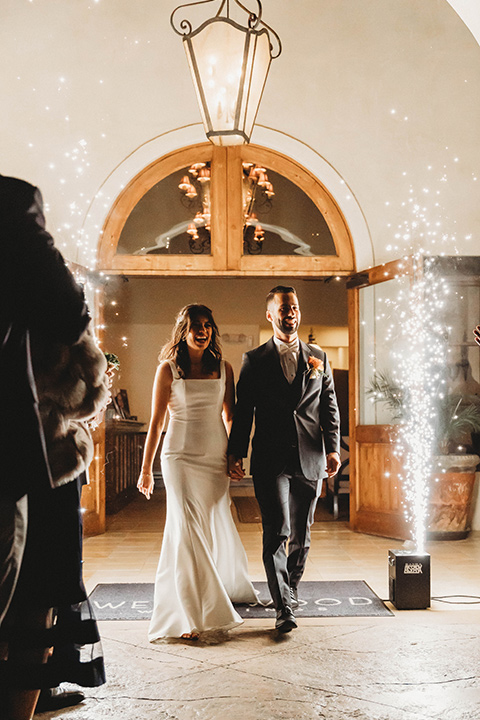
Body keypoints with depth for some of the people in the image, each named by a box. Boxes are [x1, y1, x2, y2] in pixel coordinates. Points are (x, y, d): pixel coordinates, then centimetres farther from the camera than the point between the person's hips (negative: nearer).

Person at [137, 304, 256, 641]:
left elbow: (230, 416, 13)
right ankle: (190, 615, -5)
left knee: (215, 527, 9)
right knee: (188, 528, -10)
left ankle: (225, 586, 37)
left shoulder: (223, 367, 7)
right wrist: (146, 469, 0)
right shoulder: (168, 369, -1)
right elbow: (156, 421, 0)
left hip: (216, 456, 3)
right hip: (181, 455, -3)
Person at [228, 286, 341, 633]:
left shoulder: (318, 357, 12)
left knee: (301, 533, 12)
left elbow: (330, 407, 12)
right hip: (271, 459, -3)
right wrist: (236, 453, -3)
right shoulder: (254, 360, 5)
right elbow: (243, 411, 4)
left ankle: (291, 588, 32)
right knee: (277, 531, -10)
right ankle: (284, 607, -7)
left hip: (310, 459, 3)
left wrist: (332, 448, 2)